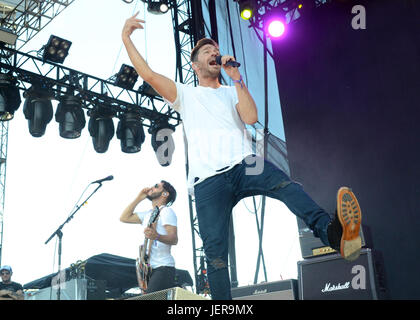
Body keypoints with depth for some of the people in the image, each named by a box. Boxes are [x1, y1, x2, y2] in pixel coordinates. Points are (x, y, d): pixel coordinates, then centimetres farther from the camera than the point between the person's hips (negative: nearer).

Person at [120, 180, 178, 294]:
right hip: (148, 268, 9)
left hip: (163, 267, -9)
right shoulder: (148, 214, 20)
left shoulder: (166, 211, -5)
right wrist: (139, 198, 15)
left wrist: (157, 236, -35)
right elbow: (124, 218, 18)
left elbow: (174, 239, -15)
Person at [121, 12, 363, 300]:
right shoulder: (185, 95, 24)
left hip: (243, 165, 0)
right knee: (215, 253, -10)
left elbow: (251, 117, 6)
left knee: (286, 186, -33)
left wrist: (236, 77, 5)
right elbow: (149, 75, 10)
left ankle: (334, 232, -54)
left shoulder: (233, 92, 27)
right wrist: (126, 37, 10)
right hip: (208, 181, 0)